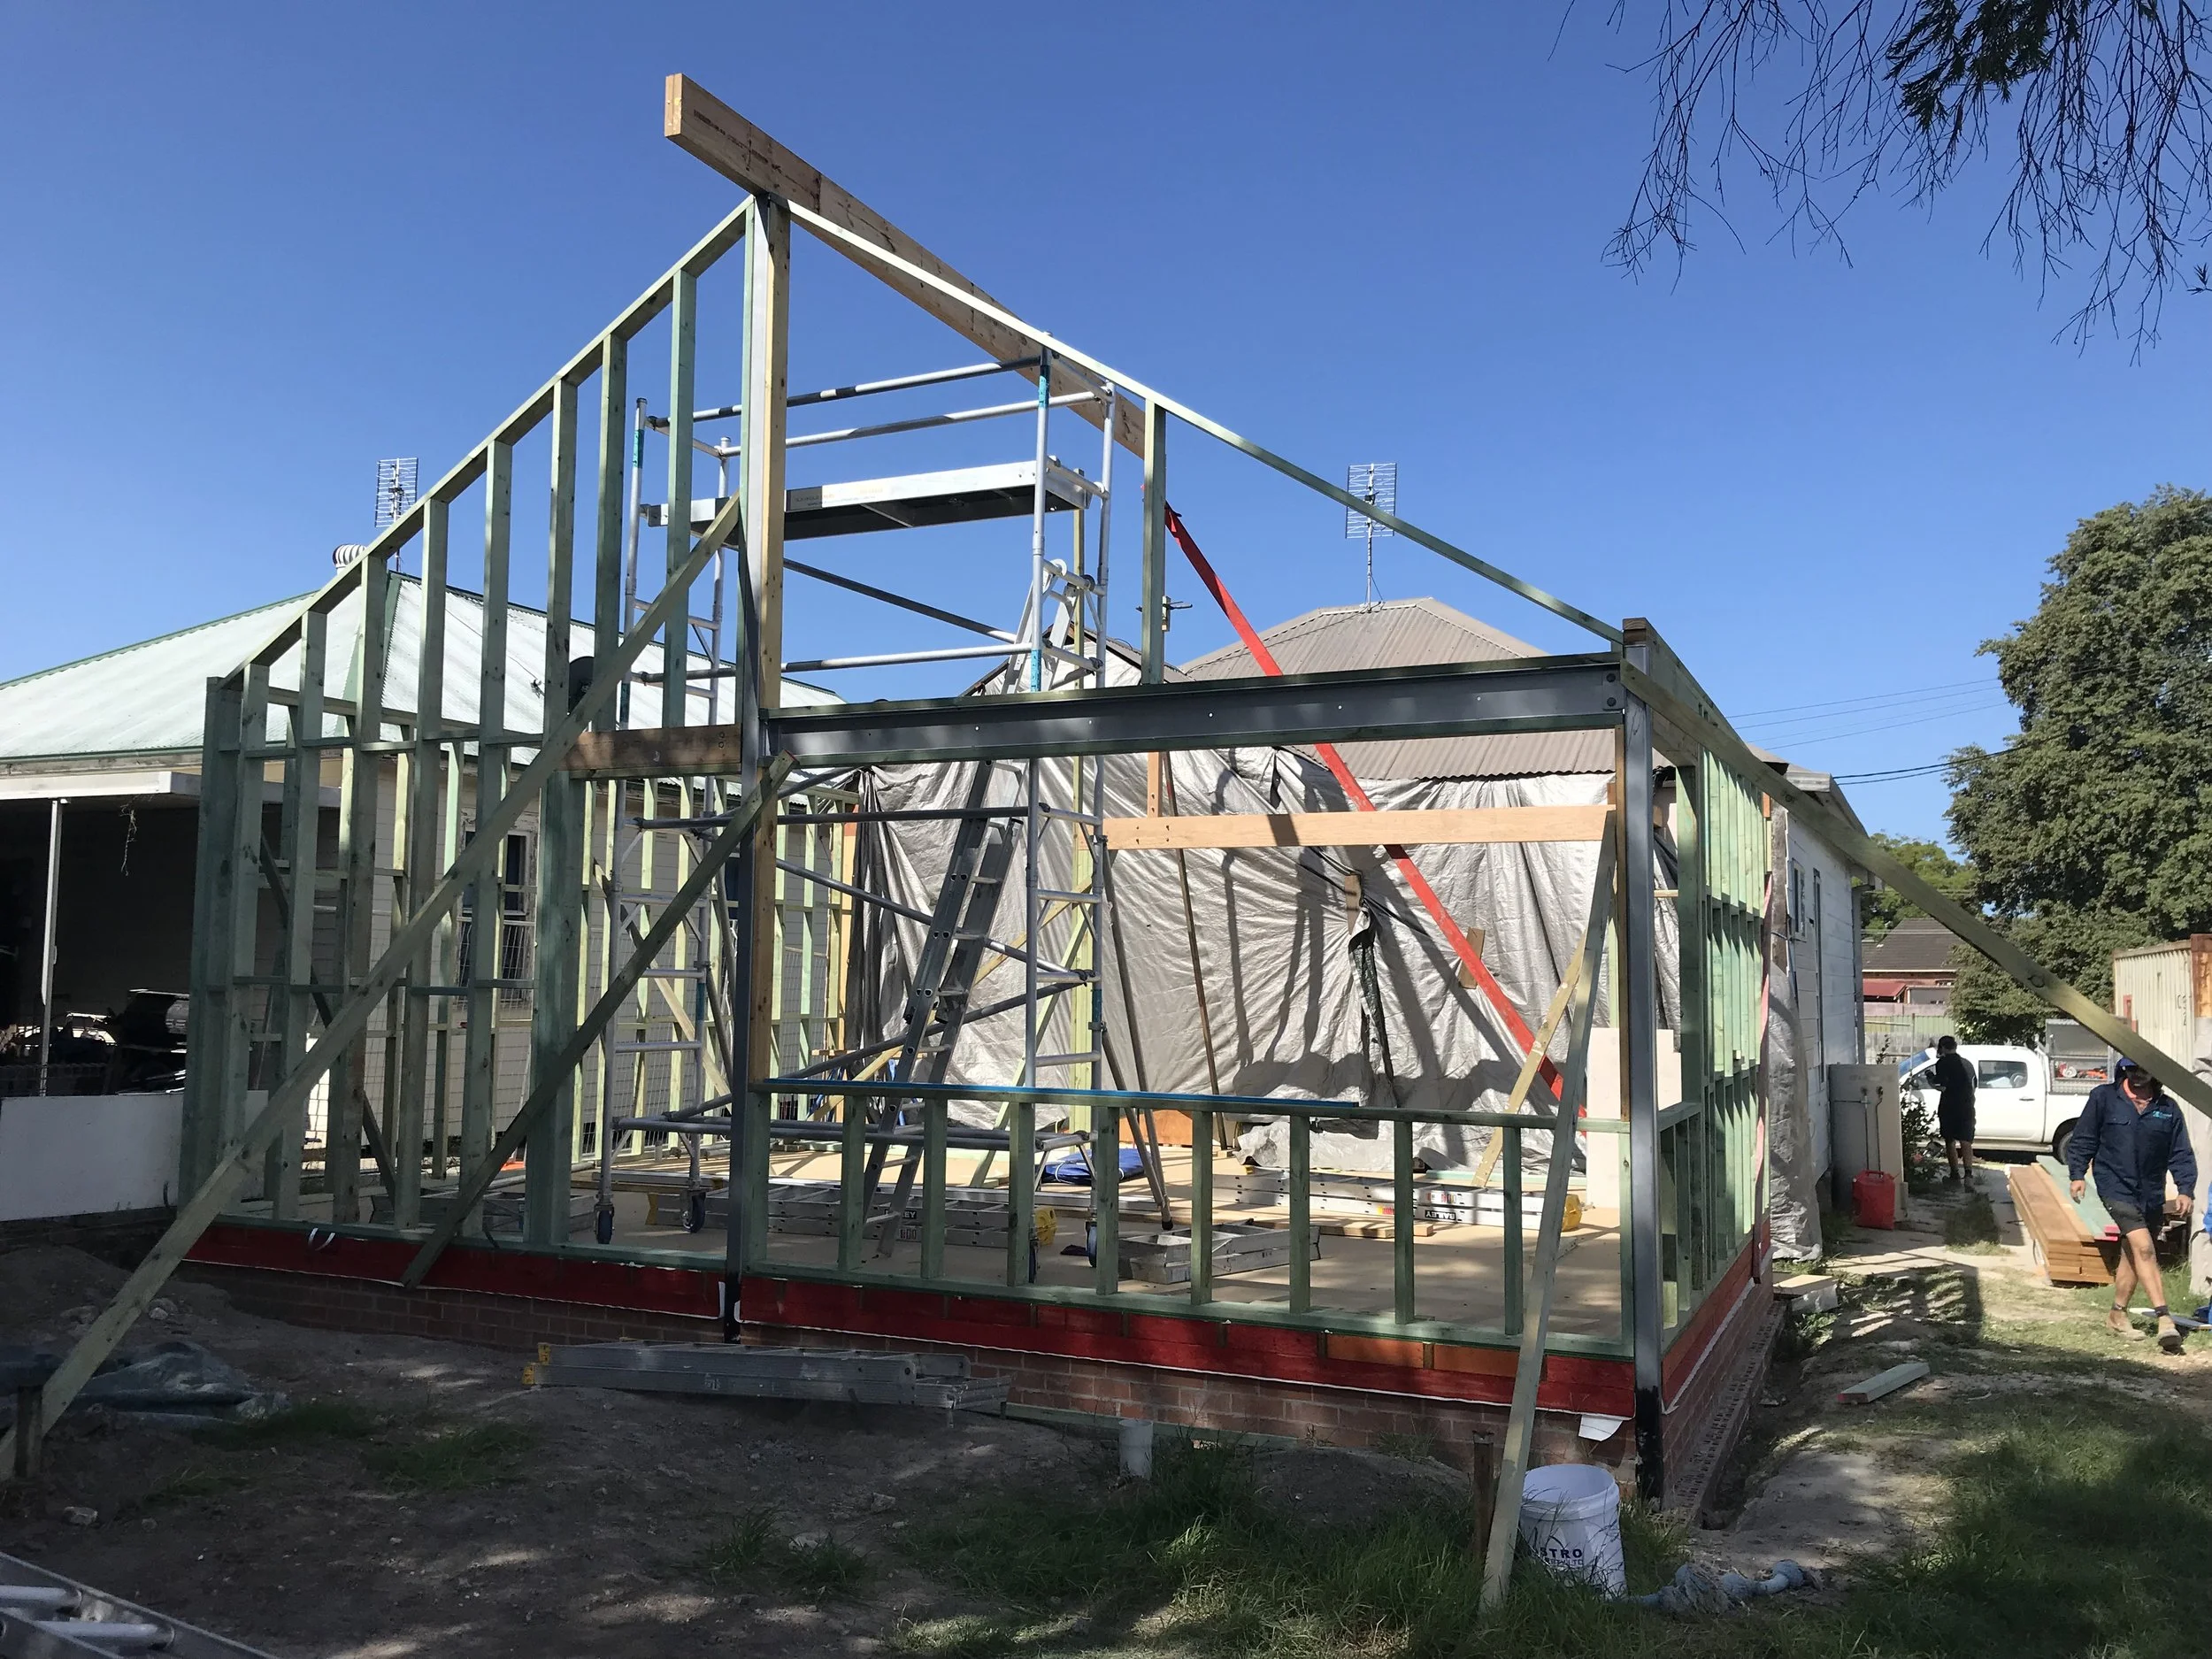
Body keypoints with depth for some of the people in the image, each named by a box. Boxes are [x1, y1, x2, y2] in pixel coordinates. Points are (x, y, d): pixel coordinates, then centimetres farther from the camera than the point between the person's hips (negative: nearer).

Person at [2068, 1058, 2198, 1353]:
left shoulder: (2168, 1107, 5)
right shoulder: (2103, 1098, -4)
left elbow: (2181, 1153, 5)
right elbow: (2084, 1139, 1)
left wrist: (2186, 1190, -5)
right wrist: (2078, 1174, -5)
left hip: (2152, 1194, 4)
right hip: (2116, 1187, -4)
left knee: (2132, 1254, 14)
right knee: (2144, 1248, -17)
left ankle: (2118, 1314, 28)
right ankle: (2164, 1318, -20)